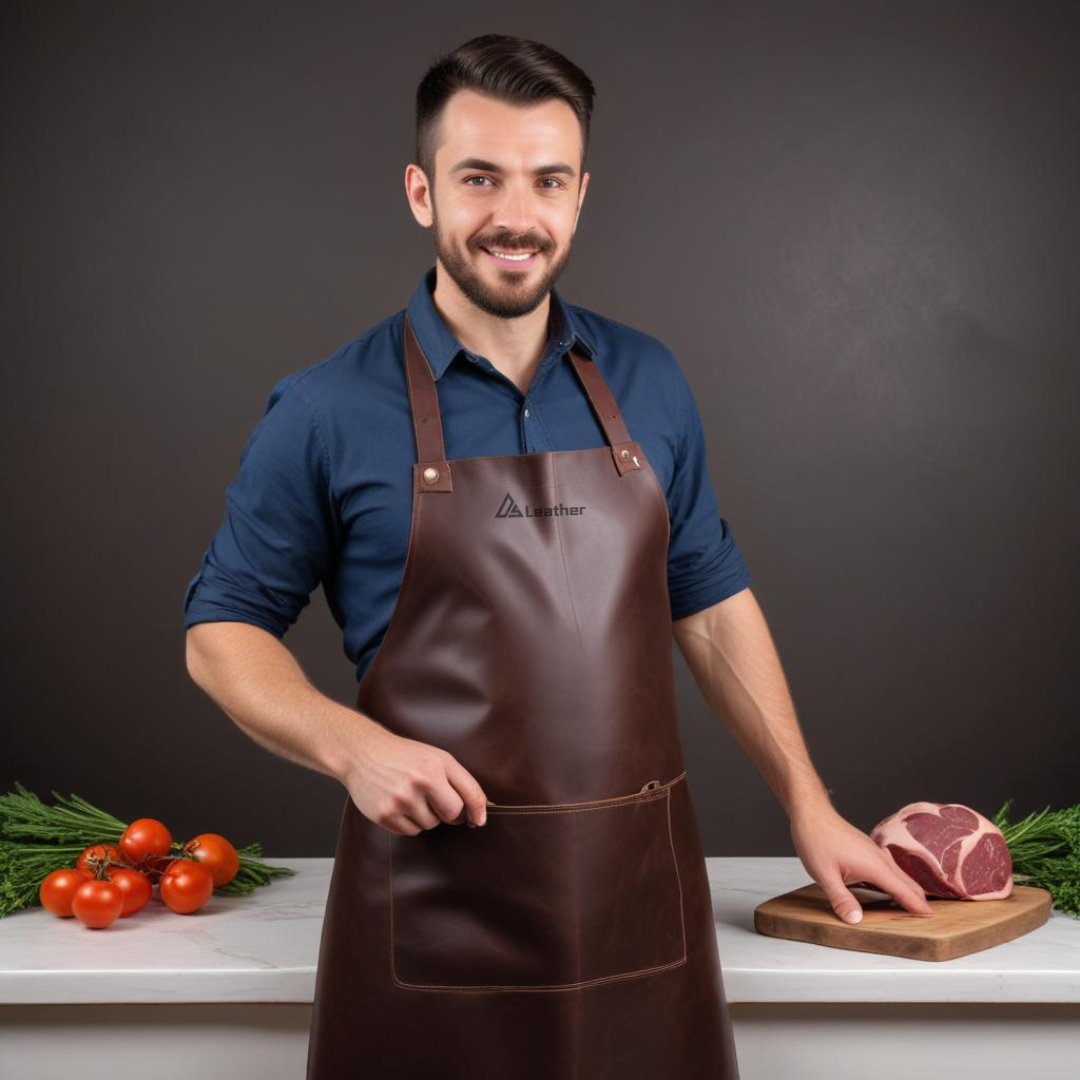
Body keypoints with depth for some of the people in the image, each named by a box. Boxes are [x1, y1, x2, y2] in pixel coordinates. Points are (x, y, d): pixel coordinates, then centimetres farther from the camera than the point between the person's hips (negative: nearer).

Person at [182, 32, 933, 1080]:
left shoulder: (648, 383, 6)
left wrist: (809, 808, 12)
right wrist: (353, 747, -15)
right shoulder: (326, 412, -5)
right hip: (431, 905, -3)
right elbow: (221, 632, 2)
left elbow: (712, 604, 14)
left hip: (639, 898, 3)